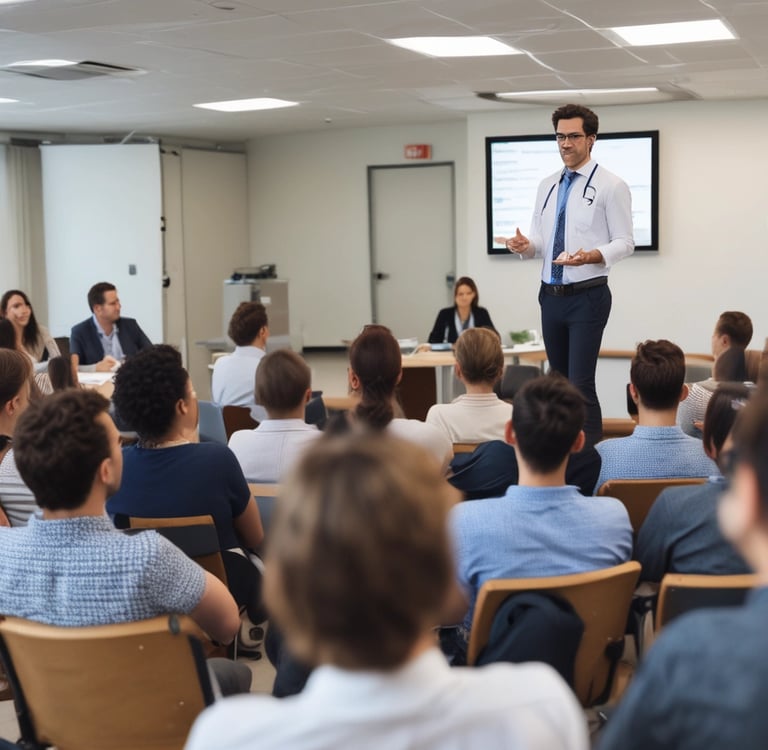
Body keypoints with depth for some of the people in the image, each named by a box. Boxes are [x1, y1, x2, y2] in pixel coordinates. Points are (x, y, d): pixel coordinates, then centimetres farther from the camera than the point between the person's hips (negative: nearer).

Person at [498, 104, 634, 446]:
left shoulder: (611, 186, -5)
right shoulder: (547, 186, 13)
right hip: (551, 296, 6)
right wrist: (524, 245, -11)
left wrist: (591, 256, -27)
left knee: (581, 384, -12)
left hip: (587, 297, -6)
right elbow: (539, 241, 13)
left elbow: (624, 242, -8)